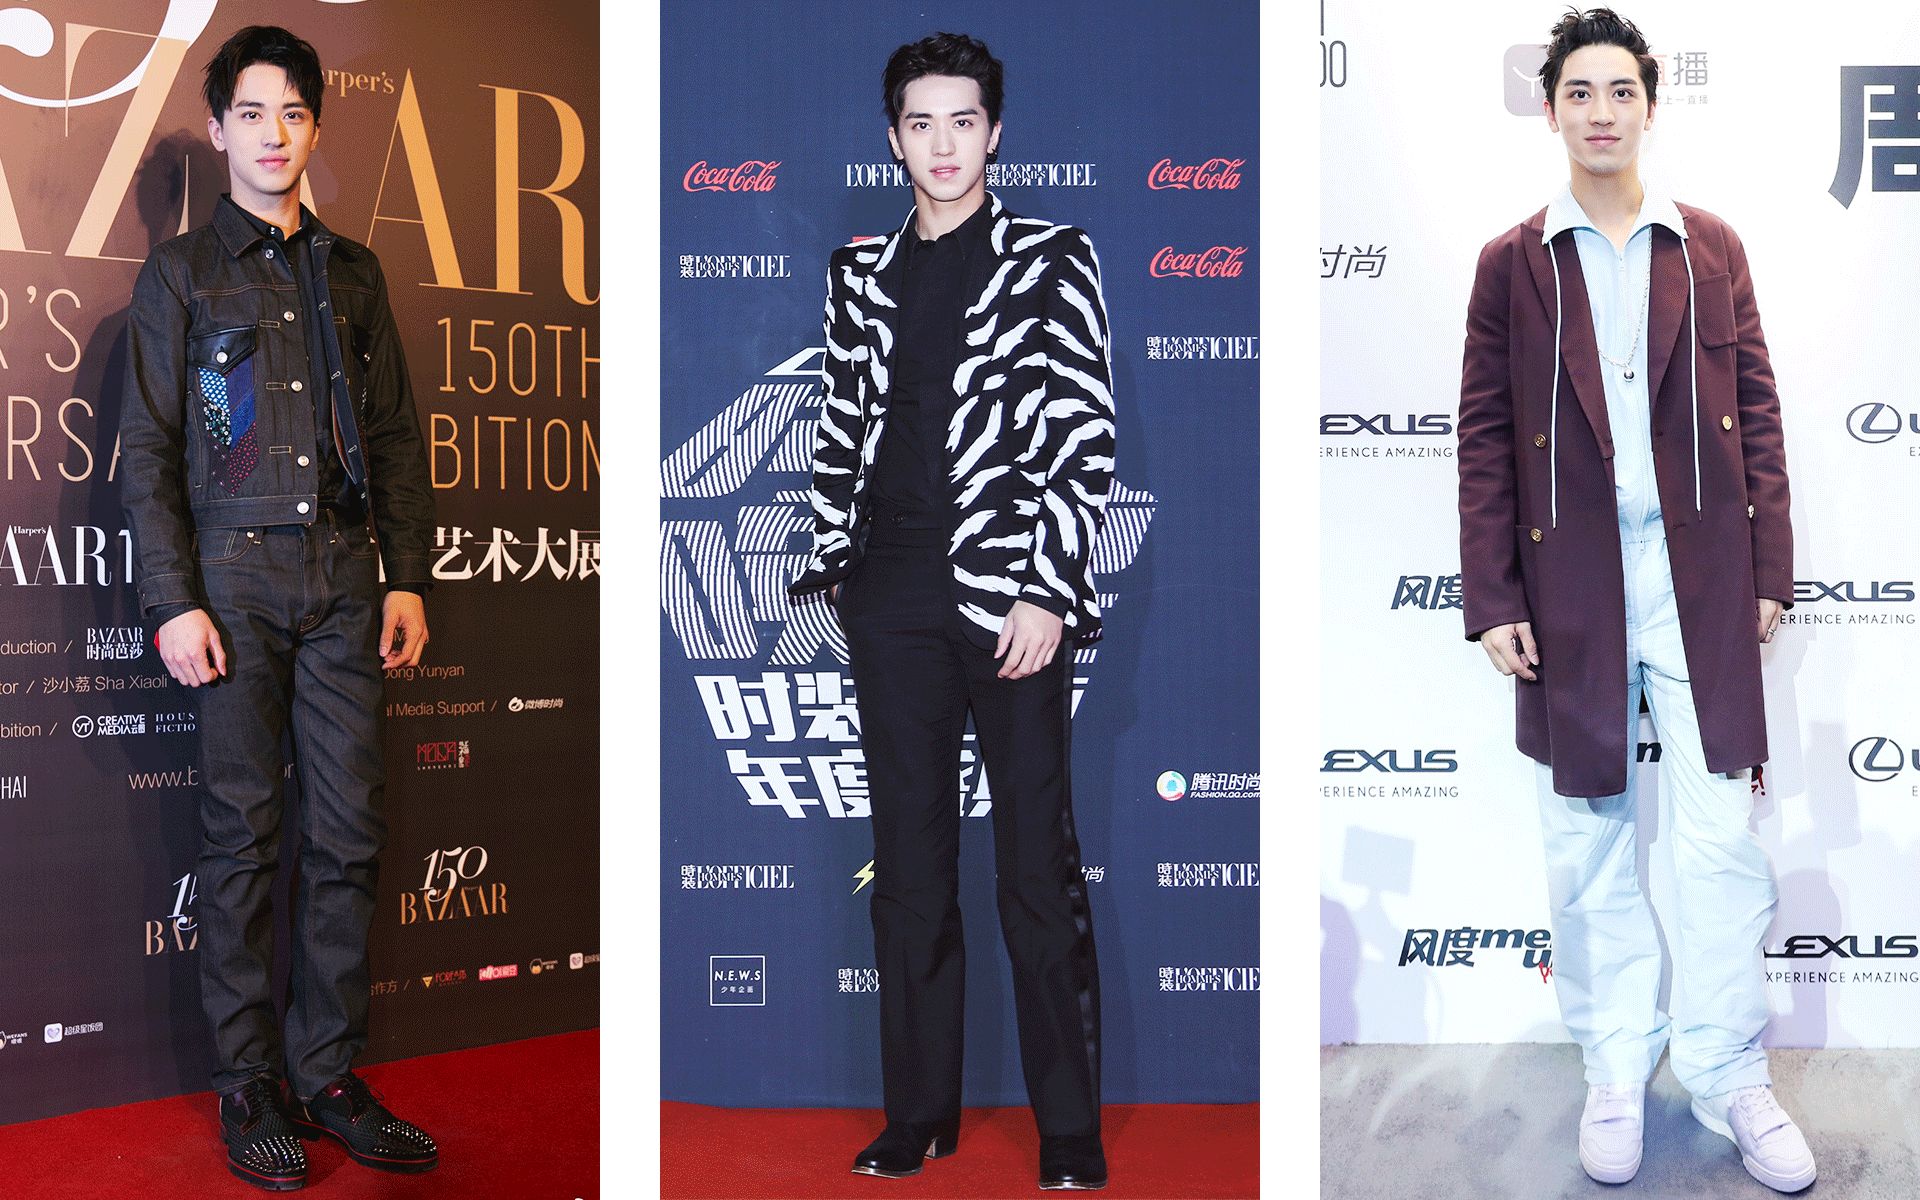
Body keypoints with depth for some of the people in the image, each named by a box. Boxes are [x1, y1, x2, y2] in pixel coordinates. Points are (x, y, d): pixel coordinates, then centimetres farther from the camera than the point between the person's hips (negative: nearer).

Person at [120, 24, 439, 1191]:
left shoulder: (354, 272, 14)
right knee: (245, 835, 1)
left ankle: (329, 1074, 13)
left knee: (351, 831, 2)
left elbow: (396, 436, 14)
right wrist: (172, 601, -9)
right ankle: (249, 1087, 10)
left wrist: (410, 577, 6)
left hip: (344, 578, 3)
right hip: (237, 576, -3)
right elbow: (147, 450, 0)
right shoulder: (181, 272, 5)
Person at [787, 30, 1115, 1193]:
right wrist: (831, 561, 9)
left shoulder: (1053, 259, 1)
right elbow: (843, 429, 17)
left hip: (1011, 592, -4)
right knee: (909, 861, 9)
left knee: (1039, 866, 0)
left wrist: (1046, 594, -12)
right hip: (894, 597, 4)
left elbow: (1087, 439, -5)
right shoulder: (860, 272, 13)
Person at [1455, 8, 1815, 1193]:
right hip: (1571, 583, 0)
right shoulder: (1513, 263, 5)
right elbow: (1486, 439, 3)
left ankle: (1731, 1079, 15)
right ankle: (1617, 1071, 21)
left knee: (1722, 838, 1)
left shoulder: (1712, 249, 9)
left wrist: (1770, 570, 3)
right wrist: (1492, 597, -3)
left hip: (1701, 577, 1)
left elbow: (1755, 412, 8)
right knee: (1588, 840, 8)